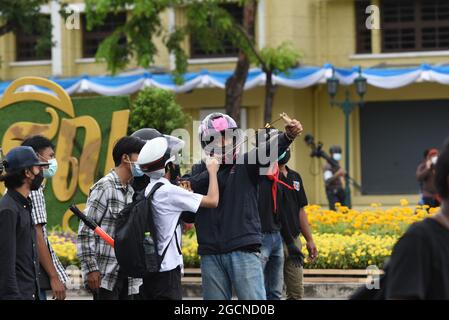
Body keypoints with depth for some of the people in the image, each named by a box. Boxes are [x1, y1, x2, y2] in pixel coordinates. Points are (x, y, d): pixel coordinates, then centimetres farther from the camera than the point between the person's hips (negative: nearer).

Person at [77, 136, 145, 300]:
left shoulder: (131, 191, 15)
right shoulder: (104, 187, -8)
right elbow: (85, 230, -12)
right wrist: (91, 268, -16)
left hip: (127, 274, 8)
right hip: (105, 275, -8)